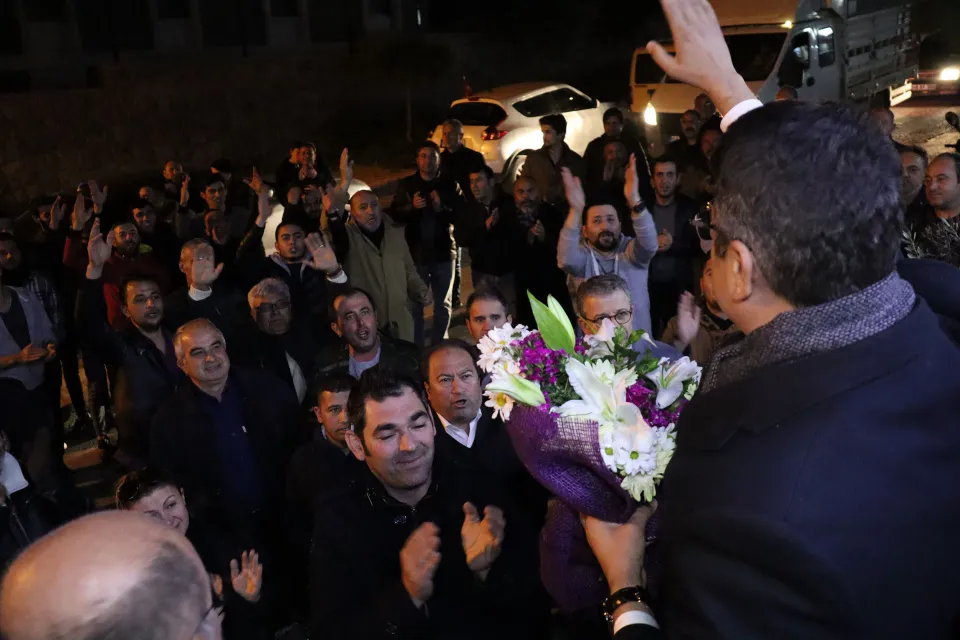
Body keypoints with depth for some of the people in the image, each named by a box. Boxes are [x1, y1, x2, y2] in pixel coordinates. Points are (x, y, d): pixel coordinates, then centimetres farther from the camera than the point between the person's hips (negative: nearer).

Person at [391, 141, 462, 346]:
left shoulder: (450, 185, 4)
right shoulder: (406, 185, 5)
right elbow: (394, 215, -4)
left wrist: (442, 208, -23)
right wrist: (411, 206, -21)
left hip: (444, 252, 1)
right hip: (415, 252, 0)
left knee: (443, 305, 10)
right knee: (415, 304, 4)